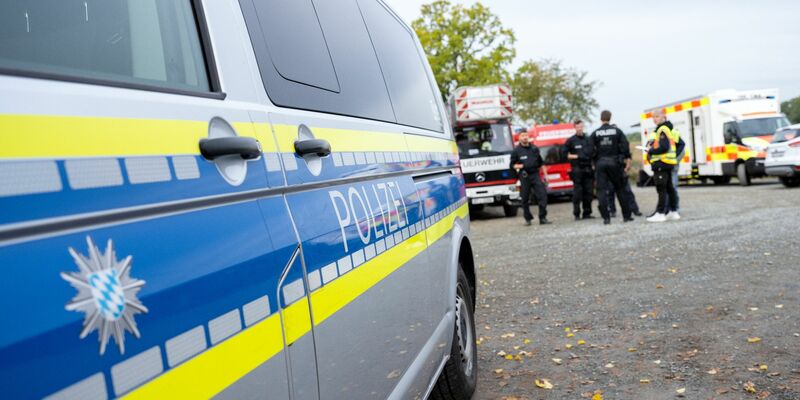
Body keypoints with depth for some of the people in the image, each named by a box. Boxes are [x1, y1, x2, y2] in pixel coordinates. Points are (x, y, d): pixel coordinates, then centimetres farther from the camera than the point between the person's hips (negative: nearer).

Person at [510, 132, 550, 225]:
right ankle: (528, 219, 18)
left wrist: (545, 174, 14)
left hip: (535, 175, 2)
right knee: (525, 198, 3)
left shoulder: (534, 148, 12)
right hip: (524, 177, -2)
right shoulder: (516, 151, 3)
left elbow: (541, 162, 18)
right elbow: (511, 165, 4)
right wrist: (518, 166, -17)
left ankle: (542, 218, -7)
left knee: (542, 194, -10)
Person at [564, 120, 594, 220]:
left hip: (588, 169, 4)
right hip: (577, 169, -4)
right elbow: (565, 154, 3)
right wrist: (575, 156, -6)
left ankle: (587, 213, 11)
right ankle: (576, 214, -1)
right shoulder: (571, 140, 2)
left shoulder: (588, 139, 13)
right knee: (577, 192, -6)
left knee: (588, 192, 3)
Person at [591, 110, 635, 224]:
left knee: (601, 190, 2)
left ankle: (606, 217, -2)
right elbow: (625, 147, -5)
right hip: (614, 162, 1)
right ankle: (626, 215, 13)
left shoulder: (595, 133, 0)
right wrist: (628, 160, 2)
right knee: (620, 189, 10)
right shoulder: (617, 131, 1)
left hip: (601, 163, 0)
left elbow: (591, 151, -4)